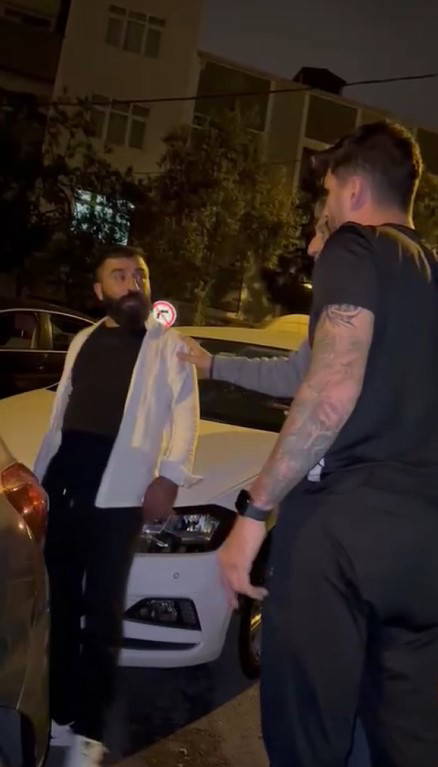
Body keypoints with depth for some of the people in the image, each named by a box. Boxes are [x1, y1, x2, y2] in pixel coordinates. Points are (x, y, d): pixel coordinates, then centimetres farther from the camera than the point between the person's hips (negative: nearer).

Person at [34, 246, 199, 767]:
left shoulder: (167, 345, 3)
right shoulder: (83, 342, 17)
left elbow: (185, 413, -5)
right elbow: (60, 415, 19)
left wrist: (169, 477, -16)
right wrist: (40, 472, 17)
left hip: (117, 493, -5)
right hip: (62, 488, 5)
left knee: (101, 611, 0)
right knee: (60, 605, 13)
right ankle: (58, 712, 28)